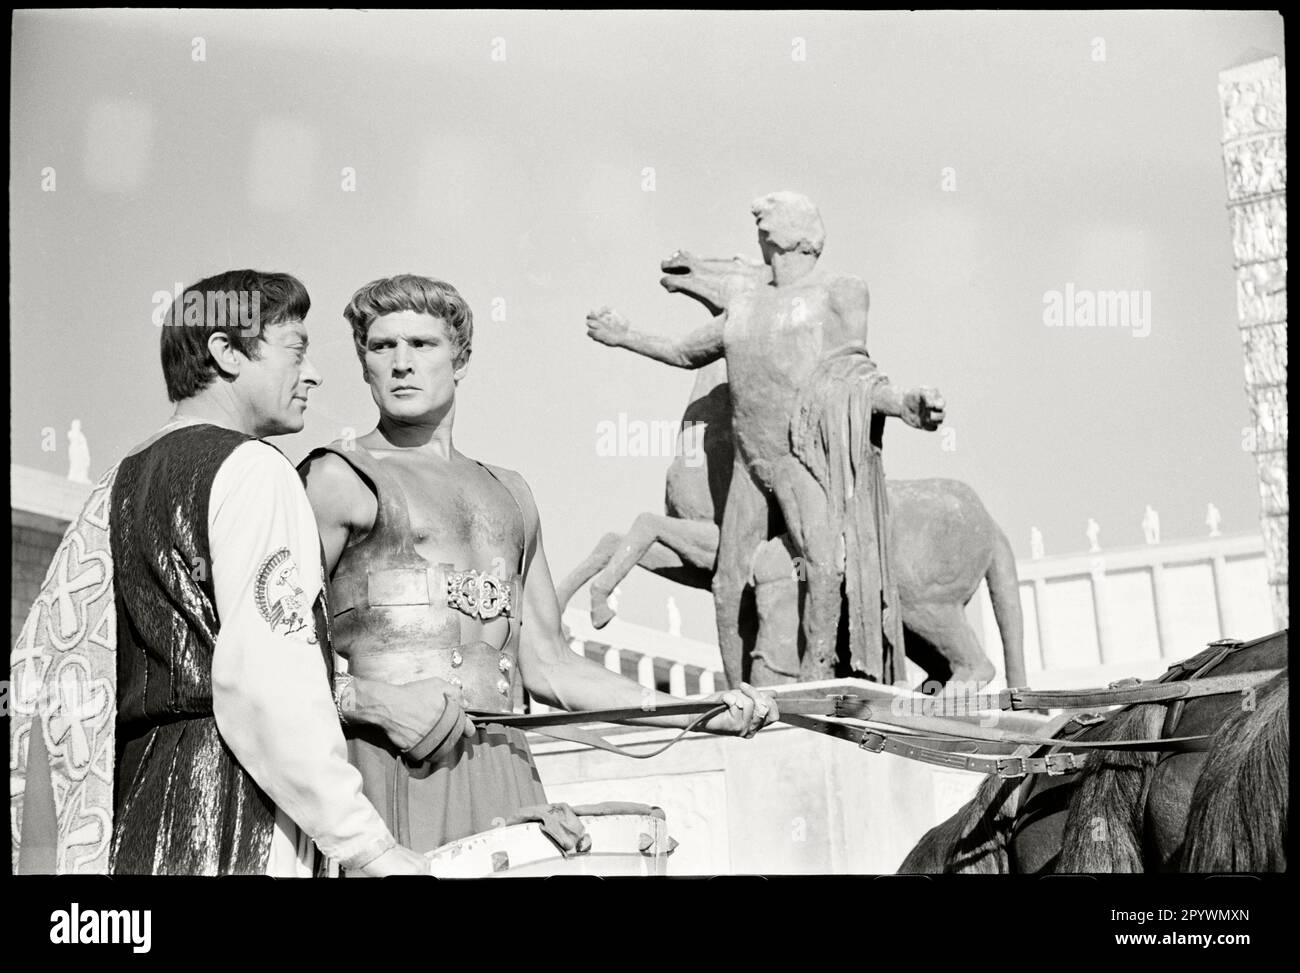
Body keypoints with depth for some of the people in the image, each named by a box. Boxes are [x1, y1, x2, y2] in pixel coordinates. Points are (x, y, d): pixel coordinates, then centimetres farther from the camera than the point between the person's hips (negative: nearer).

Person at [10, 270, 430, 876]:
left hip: (132, 831, 9)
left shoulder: (115, 488, 20)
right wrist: (366, 848, -16)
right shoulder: (250, 469, -6)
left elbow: (42, 668, 18)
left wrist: (40, 856, 20)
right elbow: (267, 683, -18)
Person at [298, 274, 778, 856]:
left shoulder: (509, 493, 19)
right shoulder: (339, 478, 2)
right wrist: (375, 702, -18)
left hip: (503, 765, 5)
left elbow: (546, 665, 18)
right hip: (387, 761, -5)